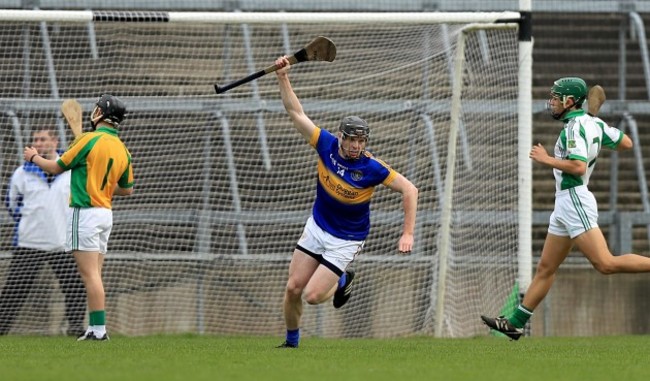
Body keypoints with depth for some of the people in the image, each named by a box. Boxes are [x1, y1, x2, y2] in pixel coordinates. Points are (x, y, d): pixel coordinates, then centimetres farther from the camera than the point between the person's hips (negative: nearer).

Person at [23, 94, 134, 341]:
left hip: (84, 212, -7)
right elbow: (127, 189, 18)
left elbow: (56, 167, -2)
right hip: (105, 213, 7)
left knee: (90, 274, -10)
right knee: (94, 276, 11)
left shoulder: (89, 140, -11)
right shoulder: (122, 150, 9)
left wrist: (34, 157, 16)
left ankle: (99, 328, -15)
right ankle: (95, 329, 10)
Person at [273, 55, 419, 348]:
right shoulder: (326, 144, -14)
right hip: (317, 227, 4)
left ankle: (342, 281, 23)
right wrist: (282, 77, -18)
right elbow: (296, 112, -8)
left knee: (313, 296, -11)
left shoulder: (371, 167, -24)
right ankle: (291, 341, 26)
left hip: (346, 241, -4)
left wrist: (408, 234, -22)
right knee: (293, 288, 1)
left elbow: (409, 190, -19)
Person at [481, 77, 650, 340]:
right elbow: (626, 143, 19)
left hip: (575, 199, -10)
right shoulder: (594, 124, 13)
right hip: (565, 203, 10)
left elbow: (578, 166, -25)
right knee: (545, 268, 10)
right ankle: (515, 323, 12)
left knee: (605, 264, -19)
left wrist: (547, 159, -14)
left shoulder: (575, 126, -13)